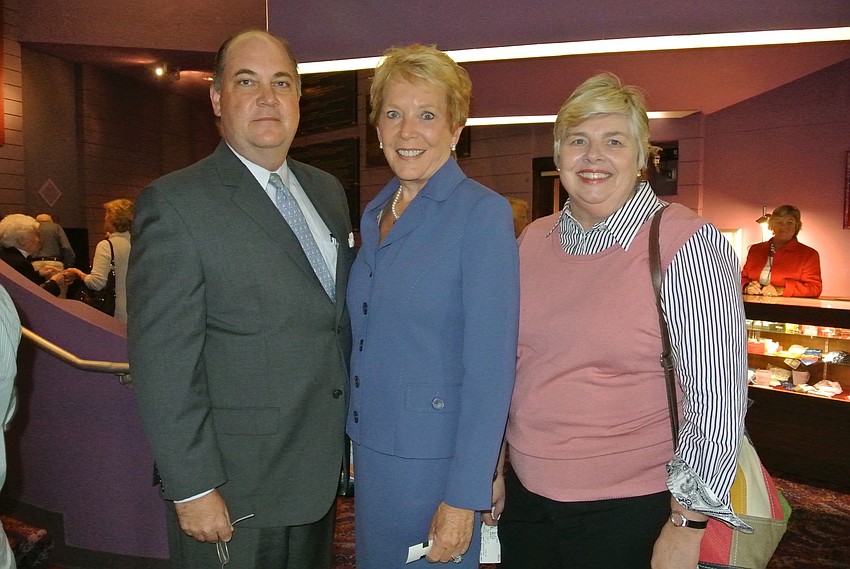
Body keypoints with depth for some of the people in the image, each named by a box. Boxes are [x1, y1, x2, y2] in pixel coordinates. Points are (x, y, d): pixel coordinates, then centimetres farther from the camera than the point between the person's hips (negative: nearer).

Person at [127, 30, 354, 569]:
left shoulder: (328, 191, 8)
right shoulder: (175, 203, -13)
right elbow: (163, 363, -15)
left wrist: (351, 431, 10)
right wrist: (192, 489, -15)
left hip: (321, 473, 6)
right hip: (235, 492, -6)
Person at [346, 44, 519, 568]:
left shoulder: (483, 214, -15)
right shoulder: (374, 214, 7)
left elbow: (490, 368, -18)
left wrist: (464, 499, -19)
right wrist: (358, 438, 11)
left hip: (436, 459, -7)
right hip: (371, 449, 7)